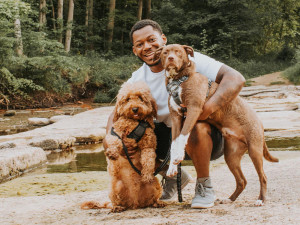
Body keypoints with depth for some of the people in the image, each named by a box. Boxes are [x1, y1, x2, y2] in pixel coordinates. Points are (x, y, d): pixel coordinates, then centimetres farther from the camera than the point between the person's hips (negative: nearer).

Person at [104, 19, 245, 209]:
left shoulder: (188, 60, -17)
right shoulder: (137, 79, 0)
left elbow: (236, 79, -27)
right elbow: (118, 112, 2)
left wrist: (207, 109, -41)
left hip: (206, 136, -6)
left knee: (196, 127, -39)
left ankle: (204, 186, -11)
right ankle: (174, 177, 11)